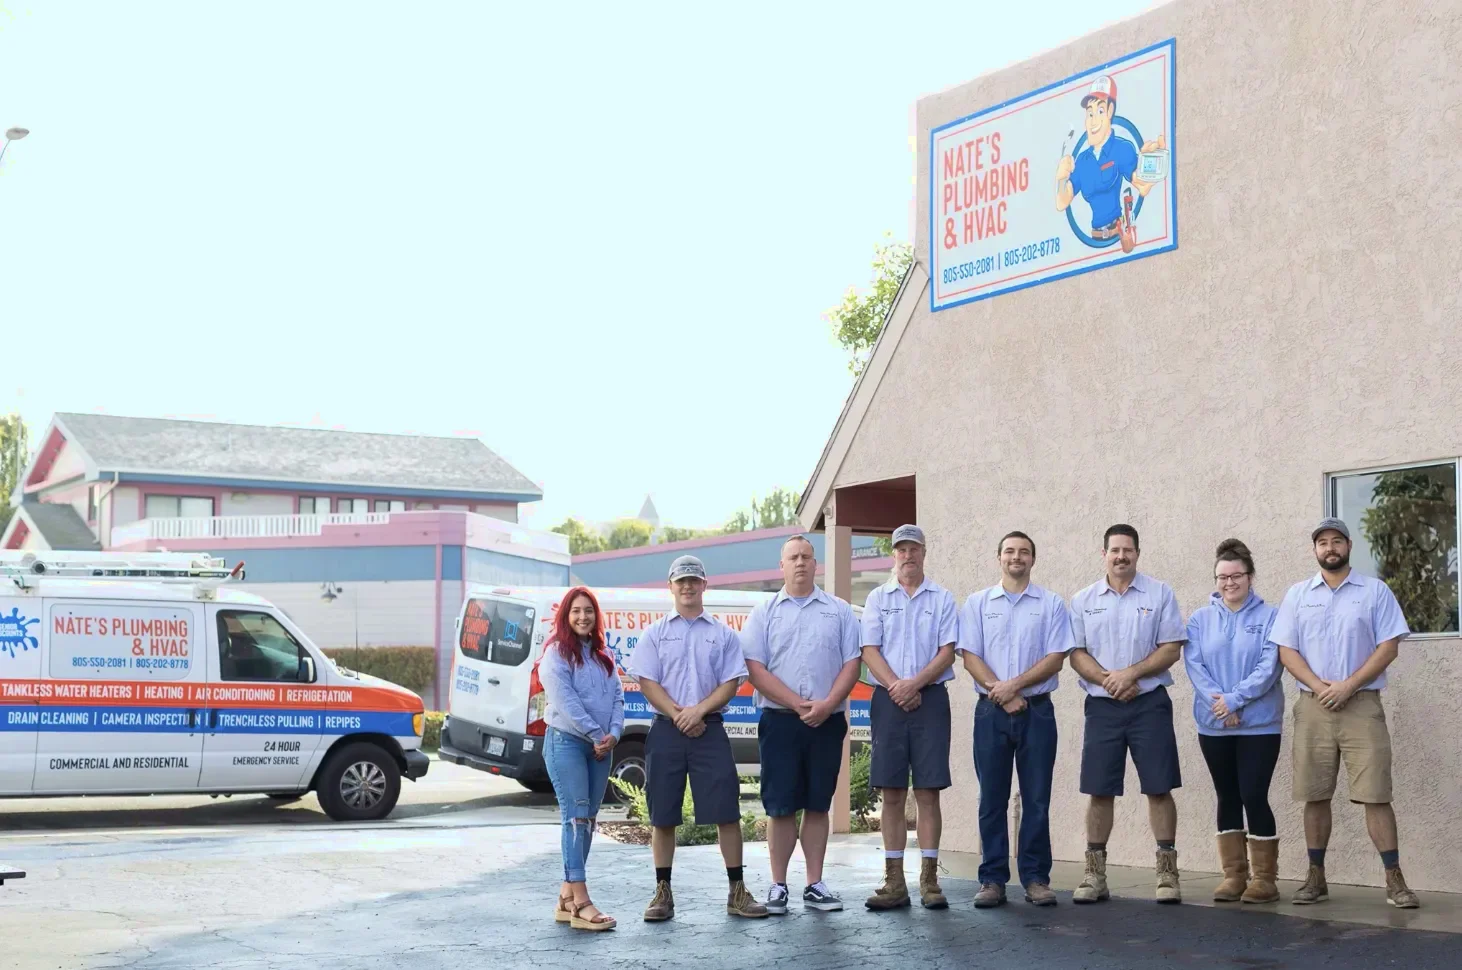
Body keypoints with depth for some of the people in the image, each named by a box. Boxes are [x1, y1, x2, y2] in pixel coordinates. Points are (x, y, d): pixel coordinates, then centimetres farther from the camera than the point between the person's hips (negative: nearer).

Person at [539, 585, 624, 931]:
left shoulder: (603, 656, 16)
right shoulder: (556, 653, -5)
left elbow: (617, 697, 9)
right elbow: (566, 702, -14)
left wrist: (613, 733, -8)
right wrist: (596, 735, -15)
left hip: (600, 746, 7)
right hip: (566, 742, -7)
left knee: (588, 820, 6)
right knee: (576, 817, -12)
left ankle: (567, 898, 12)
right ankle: (580, 903, -15)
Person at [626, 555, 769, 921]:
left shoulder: (723, 634, 9)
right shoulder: (655, 633, 9)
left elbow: (730, 684, 2)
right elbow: (647, 682, 1)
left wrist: (698, 711, -13)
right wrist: (679, 716, -11)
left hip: (709, 729, 0)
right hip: (666, 729, 0)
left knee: (726, 811, -5)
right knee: (663, 815, 3)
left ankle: (737, 891, 1)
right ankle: (663, 892, 11)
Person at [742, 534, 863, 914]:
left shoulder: (839, 611, 9)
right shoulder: (765, 613, 5)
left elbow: (851, 663, 2)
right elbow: (755, 669, -3)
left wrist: (826, 705, -12)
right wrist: (797, 704, -13)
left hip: (827, 722, 1)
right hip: (780, 721, -1)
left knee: (818, 805, 7)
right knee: (781, 807, 0)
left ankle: (815, 885, 12)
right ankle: (778, 886, 7)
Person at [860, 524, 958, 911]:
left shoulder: (942, 598, 8)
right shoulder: (878, 598, 11)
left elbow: (947, 651, -1)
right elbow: (870, 651, 3)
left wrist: (914, 684, -13)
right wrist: (896, 687, -11)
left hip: (930, 699, -1)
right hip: (889, 700, 1)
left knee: (928, 791, -2)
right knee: (892, 793, 1)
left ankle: (929, 879, 1)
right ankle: (894, 882, 3)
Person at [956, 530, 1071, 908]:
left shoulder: (1051, 604, 6)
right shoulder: (977, 603, 9)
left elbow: (1056, 658, -2)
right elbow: (969, 656, 1)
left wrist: (1015, 684, -13)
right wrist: (1001, 693, -12)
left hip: (1037, 710, 0)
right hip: (991, 710, 1)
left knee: (1036, 799, 1)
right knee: (992, 799, 2)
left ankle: (1036, 879, 6)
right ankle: (992, 880, 6)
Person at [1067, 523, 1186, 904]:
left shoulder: (1160, 594, 2)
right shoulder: (1083, 601, 8)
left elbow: (1171, 649, -4)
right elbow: (1077, 654, 3)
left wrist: (1131, 673, -15)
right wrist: (1108, 681, -13)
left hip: (1149, 702, -2)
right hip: (1102, 705, 2)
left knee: (1159, 787, -2)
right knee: (1099, 790, 4)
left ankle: (1167, 872, 4)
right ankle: (1094, 874, 10)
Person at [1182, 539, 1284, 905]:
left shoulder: (1269, 617, -1)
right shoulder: (1200, 620, 8)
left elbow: (1269, 667, -10)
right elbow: (1194, 665, -2)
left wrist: (1235, 698, -19)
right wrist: (1218, 701, -16)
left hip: (1258, 724, -3)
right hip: (1214, 725, 3)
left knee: (1254, 796, -6)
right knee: (1228, 797, 9)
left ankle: (1264, 877, 3)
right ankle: (1233, 874, 15)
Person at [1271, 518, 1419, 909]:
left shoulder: (1375, 591, 3)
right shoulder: (1298, 594, 9)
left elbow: (1389, 646, -3)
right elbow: (1286, 651, 4)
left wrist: (1349, 686, -13)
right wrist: (1319, 686, -12)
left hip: (1362, 705, -2)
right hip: (1313, 706, 2)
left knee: (1375, 794, -6)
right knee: (1315, 795, 5)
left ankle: (1394, 880, -3)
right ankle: (1316, 877, 13)